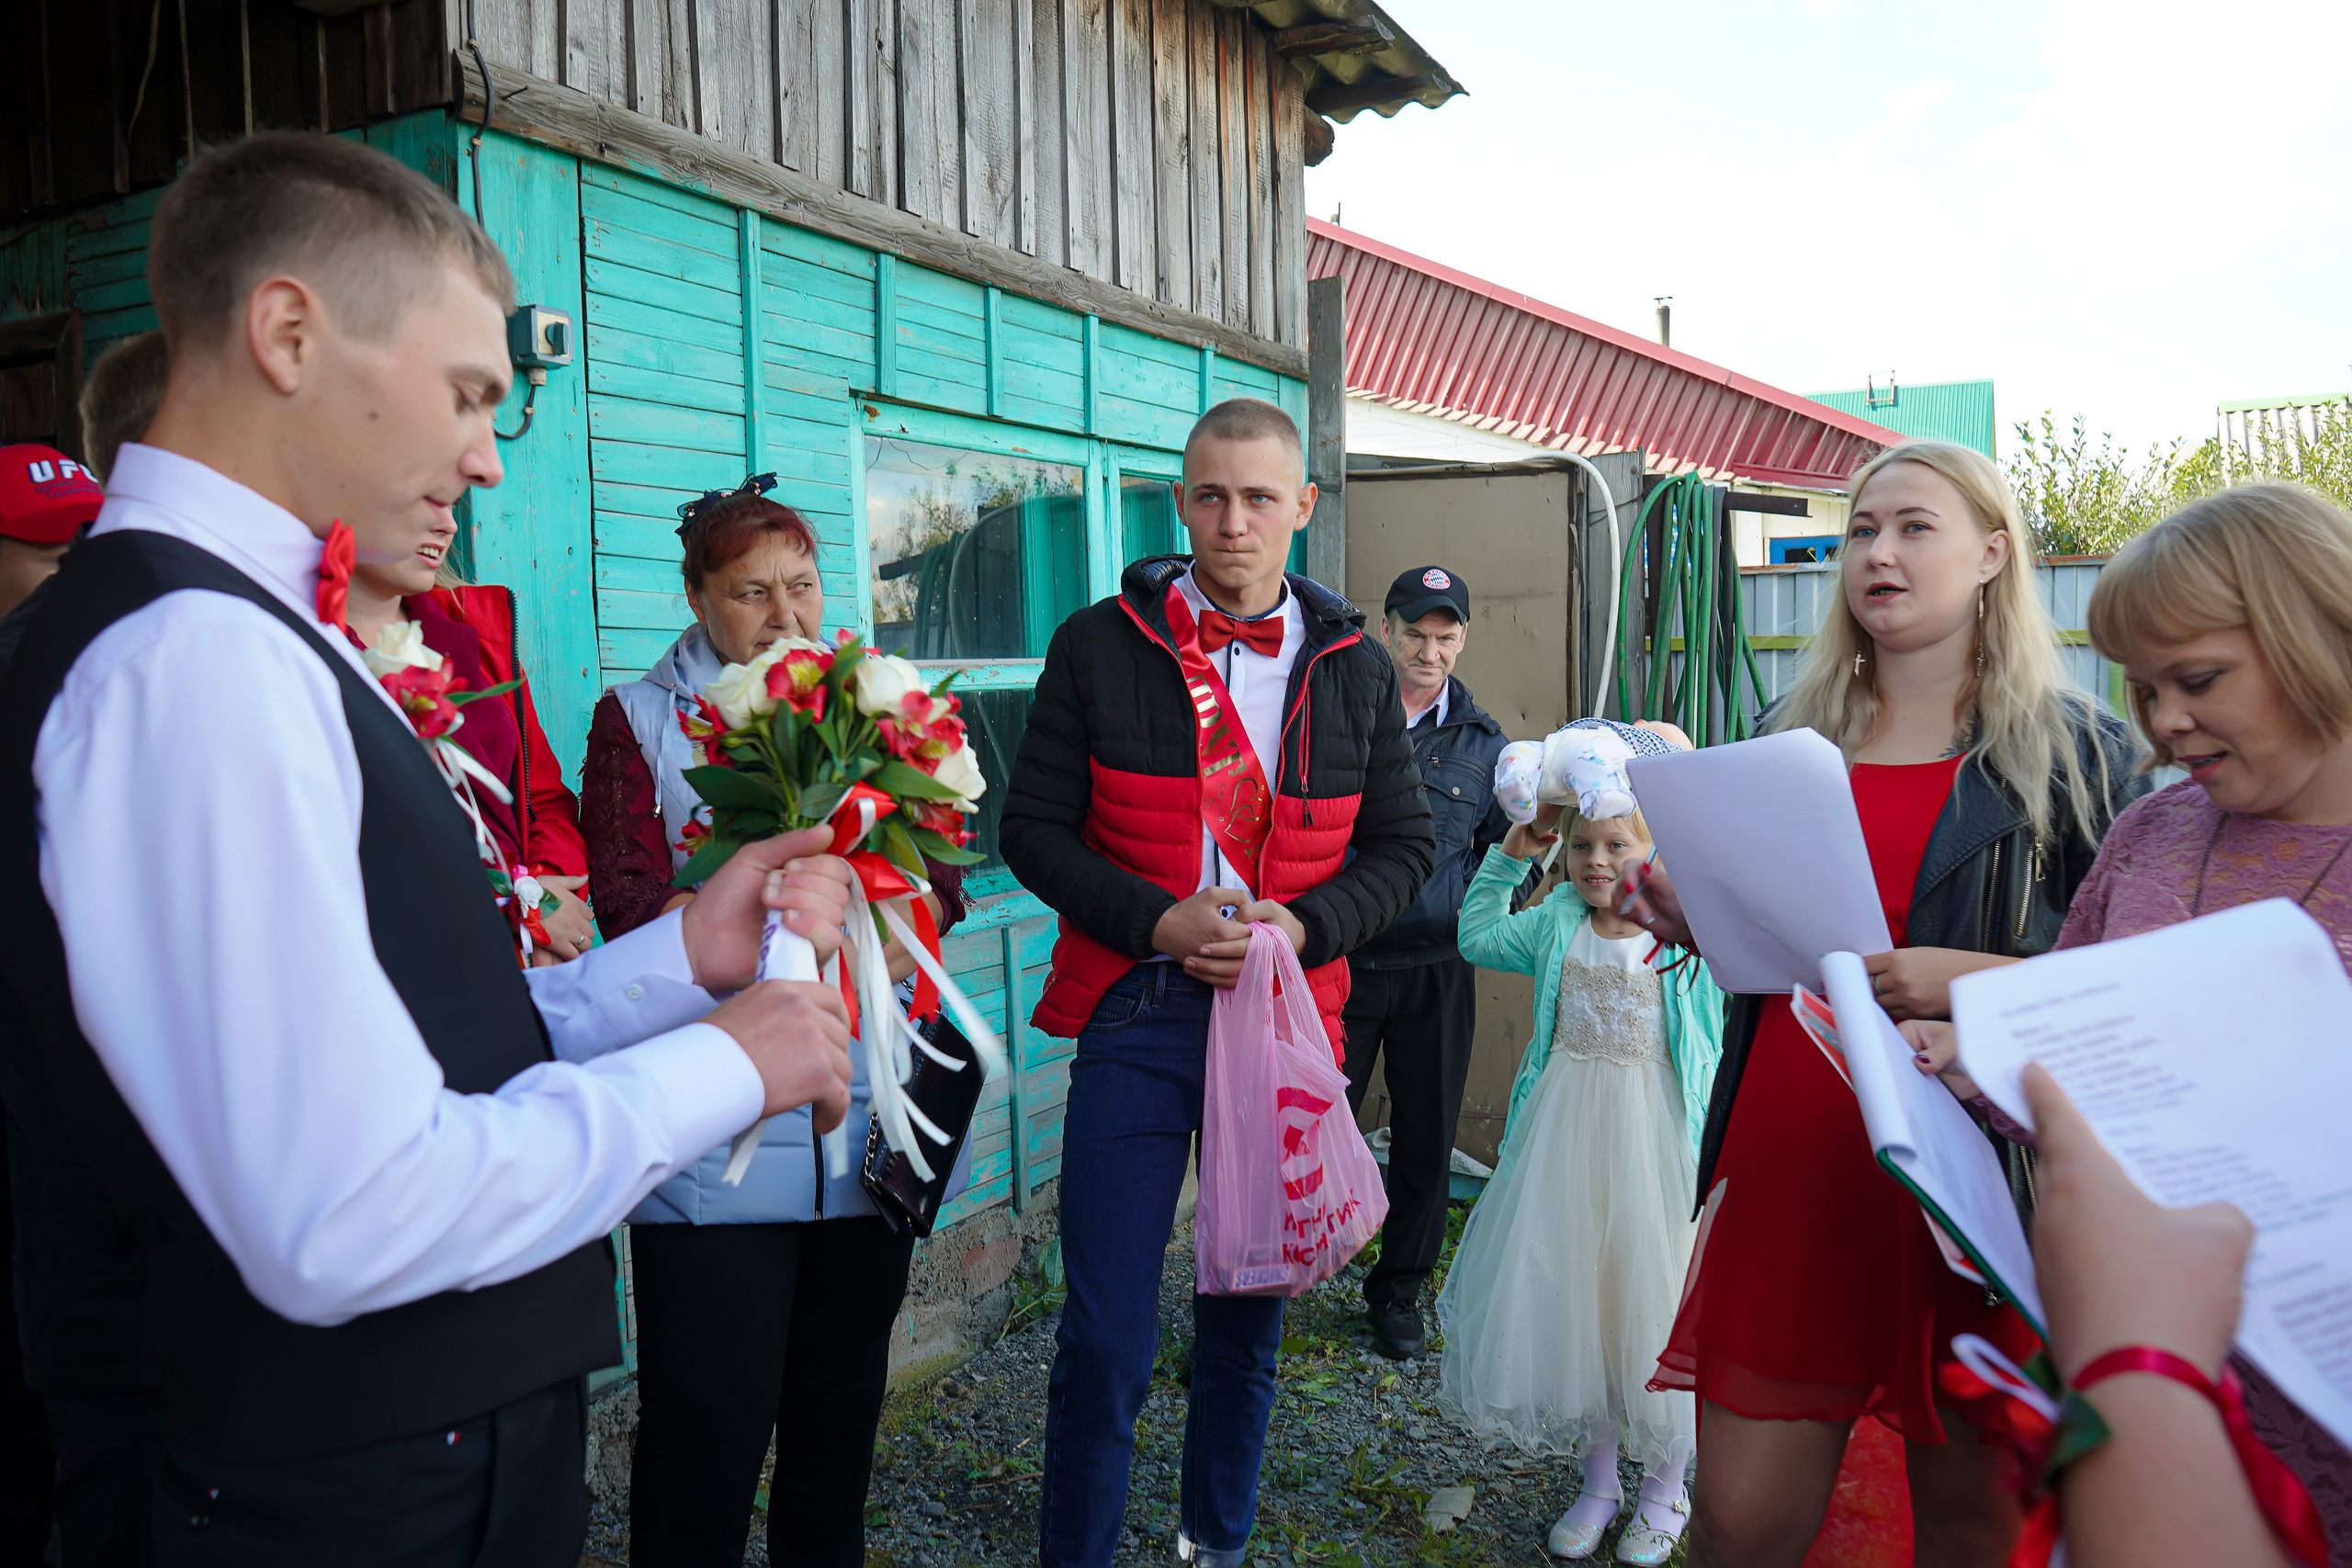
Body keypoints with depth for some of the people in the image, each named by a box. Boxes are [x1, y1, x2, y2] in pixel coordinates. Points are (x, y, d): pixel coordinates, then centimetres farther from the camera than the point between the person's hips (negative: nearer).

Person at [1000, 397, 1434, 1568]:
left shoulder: (1354, 668, 6)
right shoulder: (1099, 646, 0)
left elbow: (1403, 847, 8)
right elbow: (1034, 828, 0)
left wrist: (1303, 925, -10)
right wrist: (1158, 921, -14)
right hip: (1138, 1013, -2)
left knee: (1250, 1306, 16)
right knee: (1108, 1333, 0)